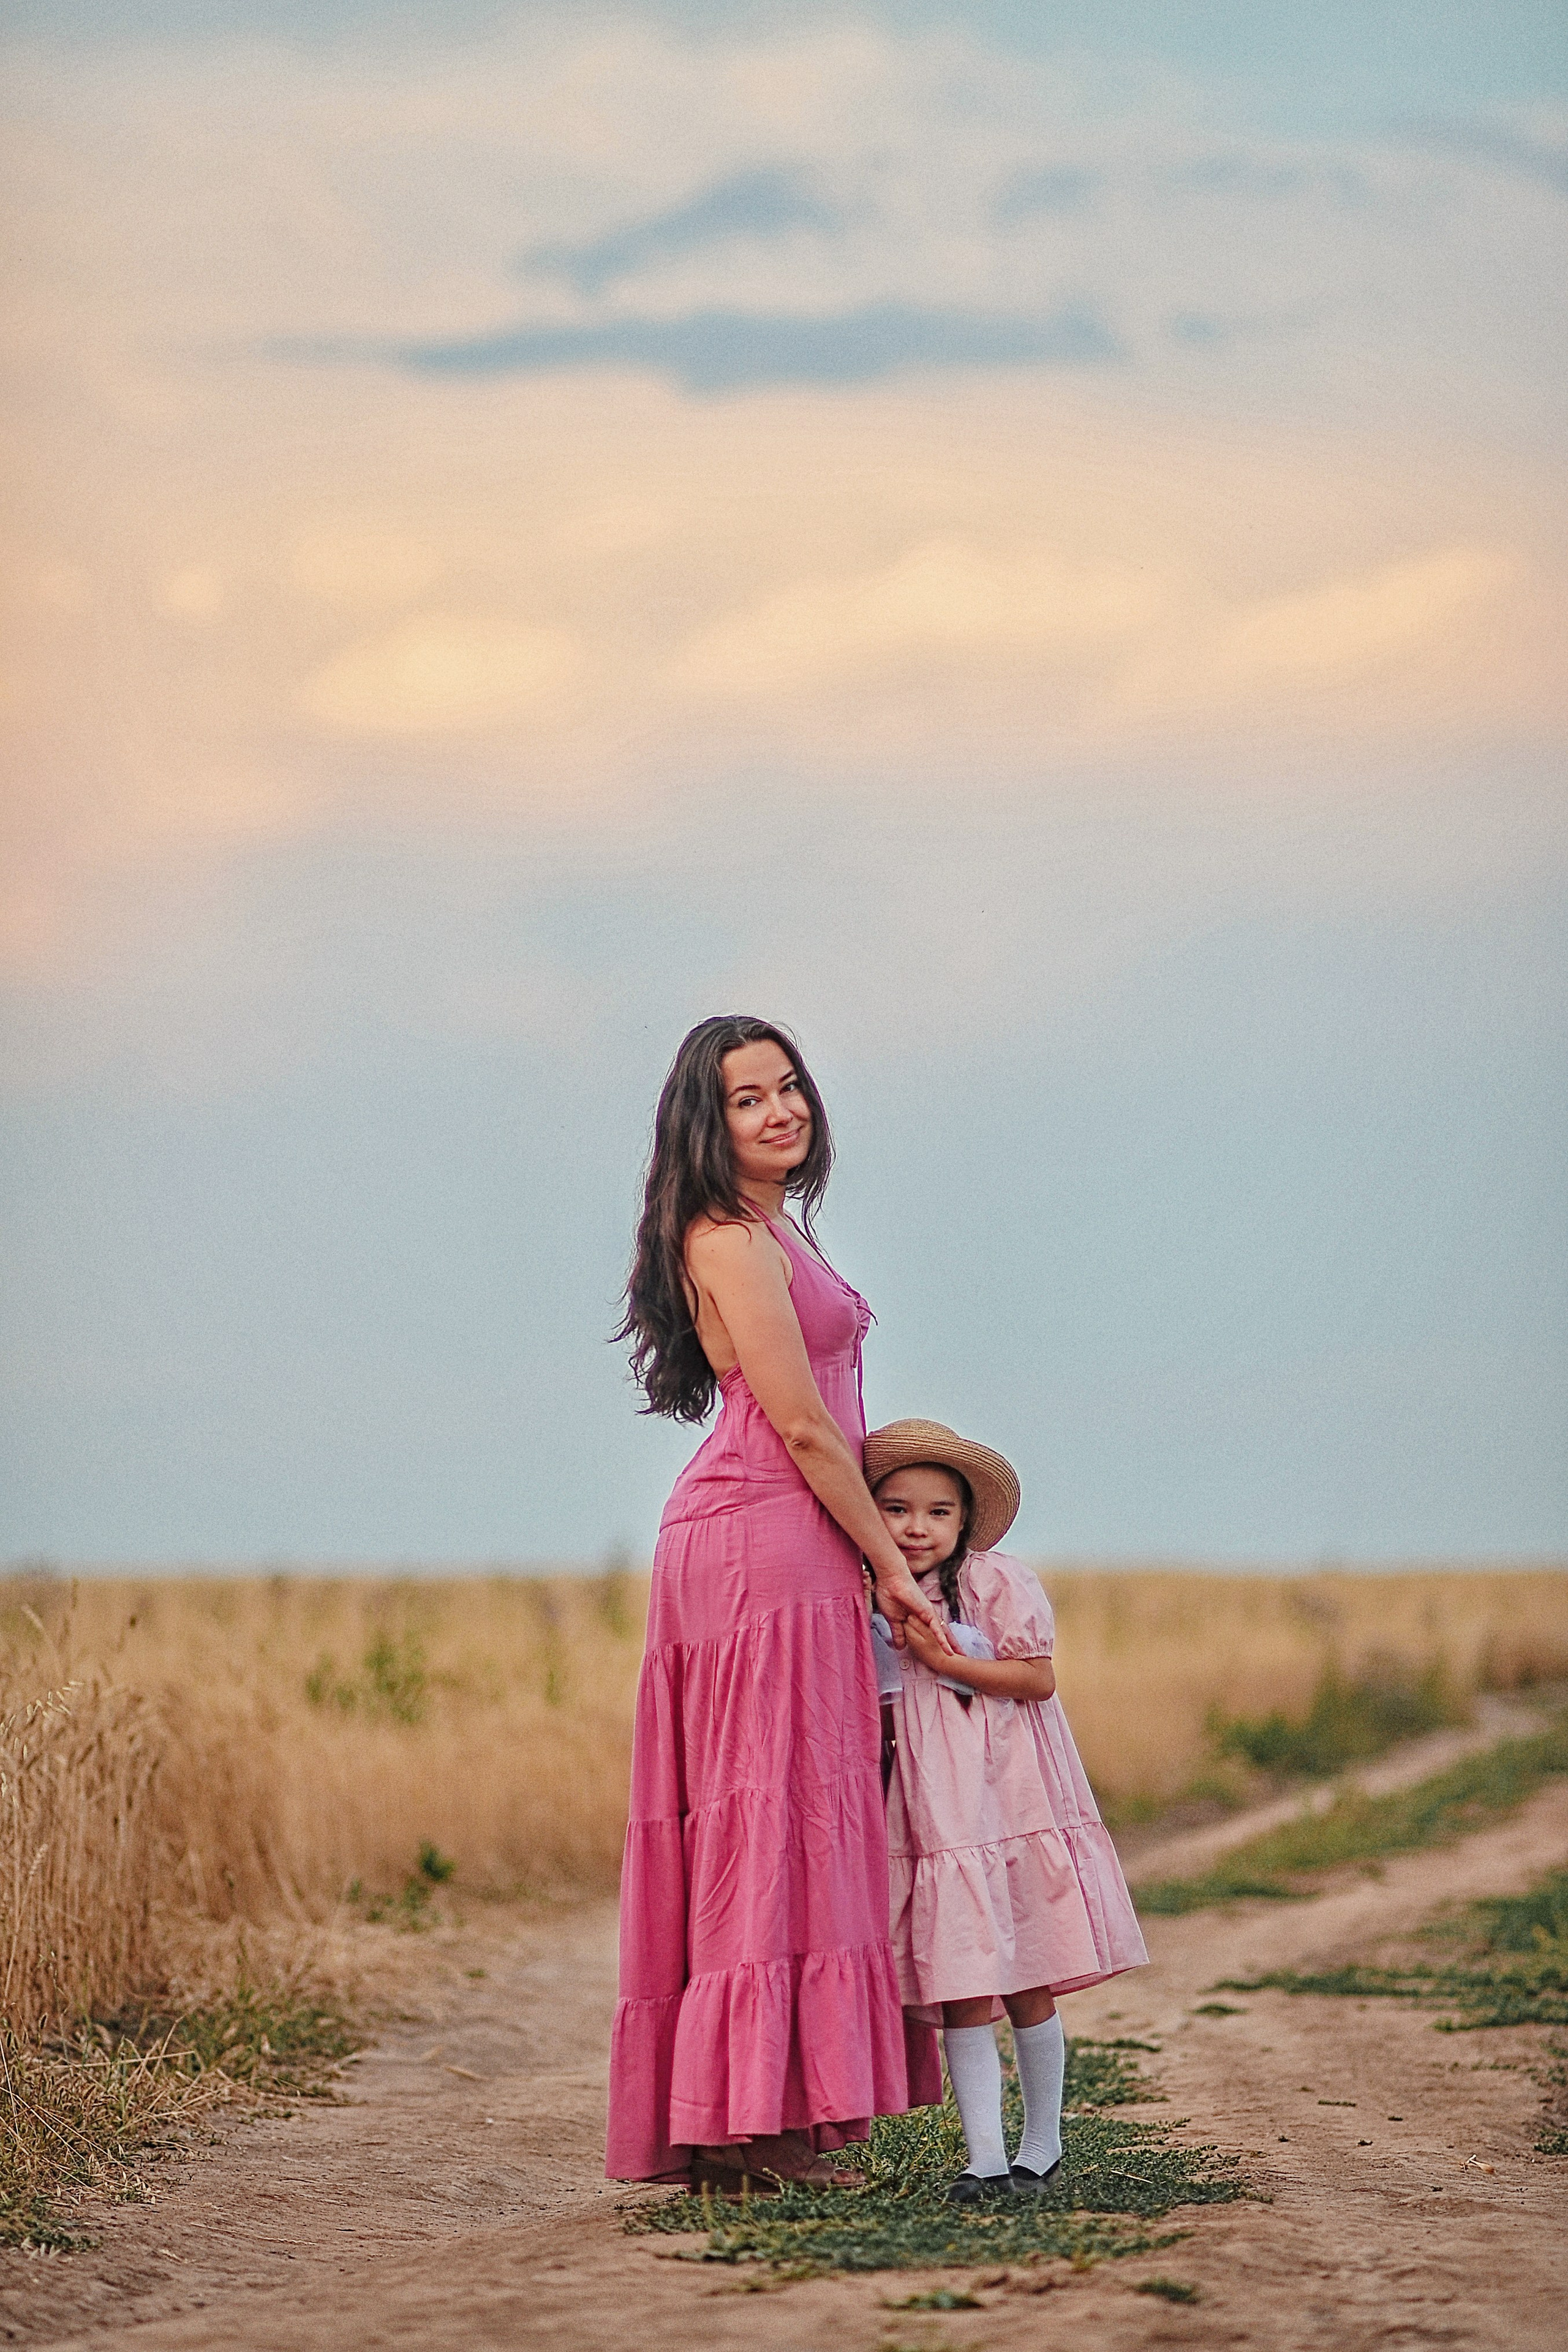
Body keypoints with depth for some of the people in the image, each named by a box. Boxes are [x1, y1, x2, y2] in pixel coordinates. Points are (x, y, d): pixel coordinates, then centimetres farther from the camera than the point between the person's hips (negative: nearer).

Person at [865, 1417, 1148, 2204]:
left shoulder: (997, 1582, -6)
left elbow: (1038, 1678, -10)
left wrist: (947, 1662, -16)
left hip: (1005, 1797, -3)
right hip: (929, 1811, 3)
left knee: (1026, 1987, 3)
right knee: (959, 1993, -4)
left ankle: (1041, 2150, 16)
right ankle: (984, 2160, -3)